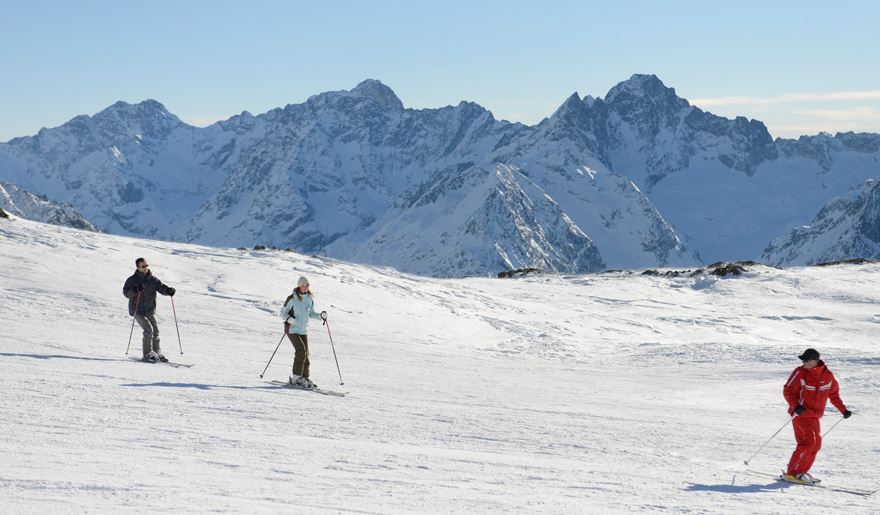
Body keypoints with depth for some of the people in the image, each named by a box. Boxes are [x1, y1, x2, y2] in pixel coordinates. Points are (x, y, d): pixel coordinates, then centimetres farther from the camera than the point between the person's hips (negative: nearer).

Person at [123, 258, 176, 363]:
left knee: (155, 330, 5)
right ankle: (148, 354, -8)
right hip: (138, 310, -5)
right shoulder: (132, 280, -5)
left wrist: (169, 290, -22)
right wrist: (136, 290, -28)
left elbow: (161, 287, -1)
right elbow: (126, 293, -11)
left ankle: (156, 352, 21)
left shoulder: (153, 279, 5)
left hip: (150, 310, 5)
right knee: (148, 329, -16)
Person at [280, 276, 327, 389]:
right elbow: (283, 313, -5)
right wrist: (288, 319, -25)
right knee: (301, 351, -18)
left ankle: (304, 377, 16)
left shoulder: (310, 299, 5)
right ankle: (296, 378, -13)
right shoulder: (292, 299, -11)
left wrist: (321, 316, 1)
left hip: (303, 330, 6)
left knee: (305, 354, 5)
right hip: (292, 329, -6)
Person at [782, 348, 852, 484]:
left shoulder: (828, 376, 1)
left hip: (814, 416, 6)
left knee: (816, 444, 6)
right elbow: (787, 390, -8)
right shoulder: (800, 372, -10)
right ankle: (792, 473, -13)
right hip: (801, 413, -6)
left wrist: (843, 409, 8)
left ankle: (801, 472, 17)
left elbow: (834, 394, 15)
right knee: (808, 442, -16)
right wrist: (795, 406, -23)